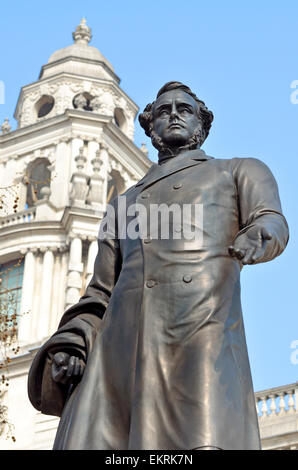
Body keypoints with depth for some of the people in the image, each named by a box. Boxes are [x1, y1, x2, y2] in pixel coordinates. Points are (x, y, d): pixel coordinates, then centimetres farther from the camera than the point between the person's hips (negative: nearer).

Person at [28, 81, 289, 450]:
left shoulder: (240, 172, 27)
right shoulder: (124, 203, 35)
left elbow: (271, 221, 7)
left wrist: (255, 238, -18)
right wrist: (73, 338, 7)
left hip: (202, 328, -3)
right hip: (120, 346, 3)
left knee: (204, 439, -26)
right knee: (93, 438, -17)